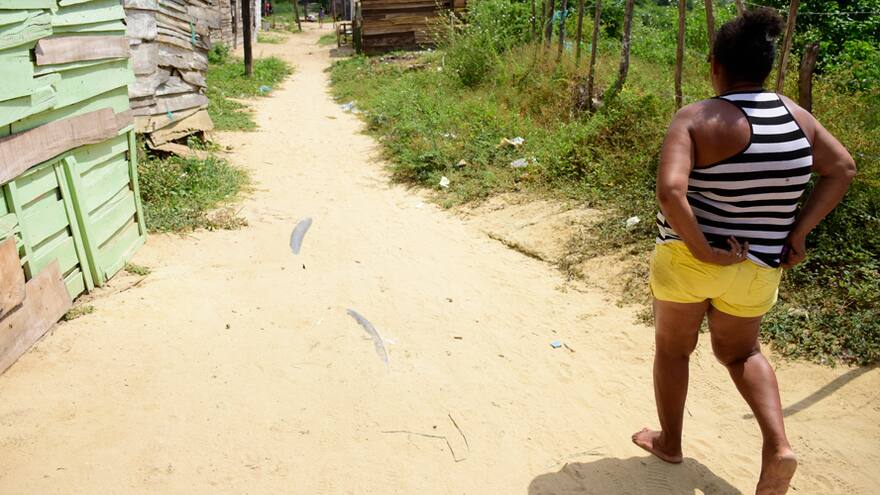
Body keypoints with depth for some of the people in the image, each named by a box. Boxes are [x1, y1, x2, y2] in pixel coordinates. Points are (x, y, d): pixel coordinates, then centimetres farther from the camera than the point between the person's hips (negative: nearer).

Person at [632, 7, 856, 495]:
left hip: (686, 259, -4)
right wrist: (797, 232, 3)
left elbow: (669, 190, -30)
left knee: (672, 348, 20)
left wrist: (703, 250, -20)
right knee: (740, 352, 26)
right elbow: (843, 169, 7)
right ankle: (778, 446, 8)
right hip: (758, 267, 5)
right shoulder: (793, 114, 1)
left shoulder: (696, 118, -16)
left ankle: (669, 442, 36)